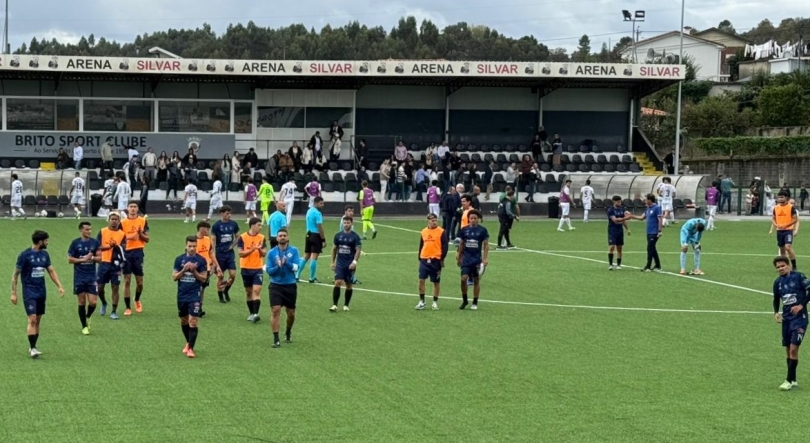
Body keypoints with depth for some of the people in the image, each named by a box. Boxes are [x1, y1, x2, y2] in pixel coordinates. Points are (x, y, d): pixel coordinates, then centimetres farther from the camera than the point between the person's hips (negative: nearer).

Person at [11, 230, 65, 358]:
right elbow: (15, 274, -5)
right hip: (29, 292, -6)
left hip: (41, 292, 6)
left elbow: (51, 271, 15)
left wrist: (59, 286, 5)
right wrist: (13, 293, -6)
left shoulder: (44, 254, 7)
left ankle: (32, 347, 15)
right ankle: (32, 348, -11)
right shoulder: (24, 255, -10)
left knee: (38, 320, 7)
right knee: (32, 319, -14)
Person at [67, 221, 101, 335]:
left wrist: (92, 258, -16)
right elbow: (70, 259, -2)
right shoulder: (75, 243, -3)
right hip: (79, 277, -1)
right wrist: (83, 259, -14)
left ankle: (88, 317, 26)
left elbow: (99, 257, 4)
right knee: (82, 302, 4)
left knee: (93, 302, -5)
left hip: (92, 277, 1)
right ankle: (84, 326, 16)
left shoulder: (95, 242, 2)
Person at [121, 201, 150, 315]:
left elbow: (147, 239, 4)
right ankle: (128, 308, 4)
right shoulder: (123, 222, 4)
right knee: (127, 281, -2)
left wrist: (140, 233, -14)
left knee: (139, 281, 2)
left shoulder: (143, 221, 4)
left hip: (138, 252, 0)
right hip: (126, 252, 0)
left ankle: (137, 300, 31)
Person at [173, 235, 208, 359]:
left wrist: (194, 271, -18)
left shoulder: (201, 260, -4)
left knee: (193, 321, -11)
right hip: (182, 296, 3)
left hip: (195, 296, -3)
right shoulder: (179, 259, 1)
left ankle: (191, 348, -8)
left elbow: (204, 279, -3)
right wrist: (184, 270, -15)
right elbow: (174, 277, 1)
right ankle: (188, 342, 36)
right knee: (183, 321, 15)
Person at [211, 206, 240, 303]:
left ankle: (226, 290, 22)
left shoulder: (233, 224, 2)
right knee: (220, 276, 4)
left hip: (230, 253, 3)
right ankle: (220, 296, 17)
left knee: (233, 274, -4)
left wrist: (232, 245, -1)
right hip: (220, 254, -3)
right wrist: (213, 255, -10)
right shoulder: (216, 225, -7)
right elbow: (213, 241, -6)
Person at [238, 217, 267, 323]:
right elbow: (241, 253, -11)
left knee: (256, 290, -12)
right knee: (248, 291, 10)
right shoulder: (242, 237, -7)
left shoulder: (262, 238, 0)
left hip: (258, 268, 0)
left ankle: (256, 314, -18)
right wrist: (252, 249, -23)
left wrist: (259, 249, -20)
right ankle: (251, 313, 21)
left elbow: (264, 254, 1)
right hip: (246, 268, 0)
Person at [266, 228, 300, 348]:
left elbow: (296, 267, -10)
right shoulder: (271, 253, -1)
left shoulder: (294, 250, -2)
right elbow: (269, 271, -2)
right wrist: (278, 267, -21)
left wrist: (286, 263, -28)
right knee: (276, 310, -13)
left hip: (290, 285, 1)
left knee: (291, 313, 10)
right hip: (276, 285, -1)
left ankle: (288, 333, 38)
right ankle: (276, 339, -9)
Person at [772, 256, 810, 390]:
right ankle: (793, 380, 21)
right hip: (786, 318, 6)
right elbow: (776, 299, 21)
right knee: (788, 349, 9)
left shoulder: (798, 277, -9)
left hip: (799, 317, -6)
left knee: (793, 349, -11)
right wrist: (776, 312, 4)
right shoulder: (778, 282, 9)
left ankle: (789, 381, -6)